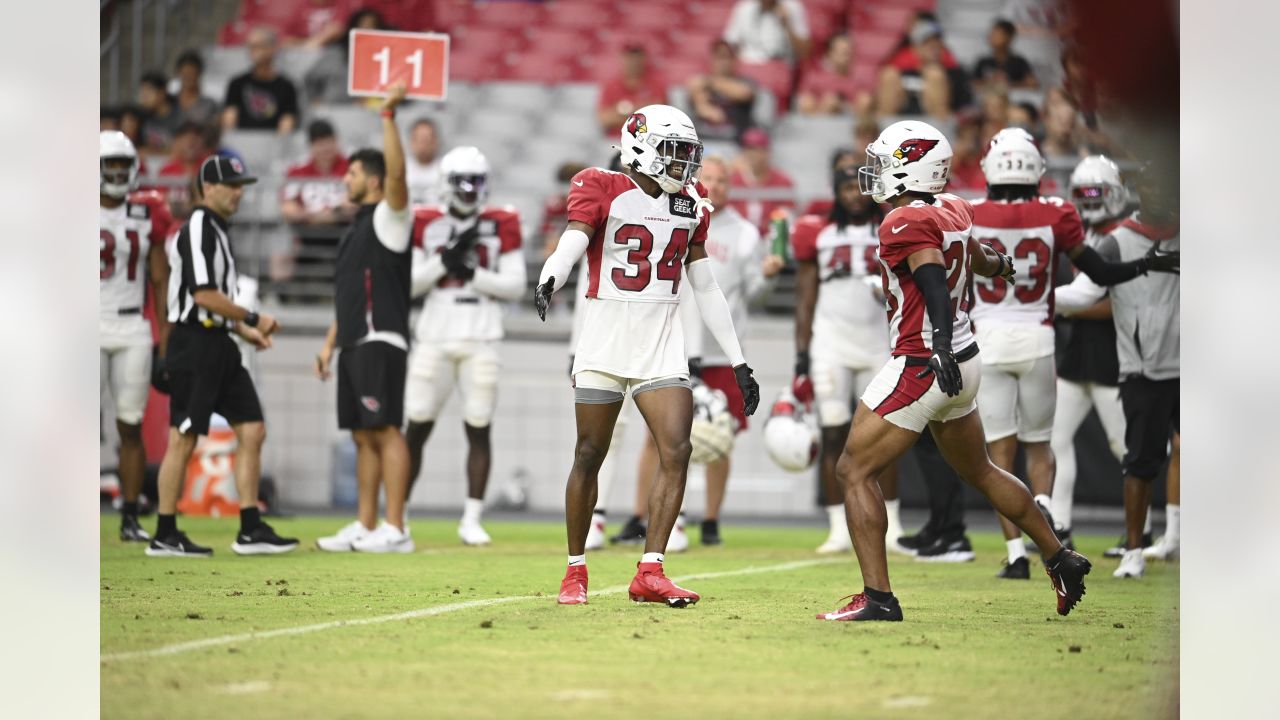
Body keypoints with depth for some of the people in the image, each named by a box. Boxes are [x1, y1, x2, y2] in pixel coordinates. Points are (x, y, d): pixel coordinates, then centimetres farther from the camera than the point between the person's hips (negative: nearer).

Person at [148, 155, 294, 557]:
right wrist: (252, 319, -11)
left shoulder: (218, 230, 17)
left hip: (219, 346, 10)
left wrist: (243, 330, 13)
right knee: (183, 439, -4)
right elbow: (203, 296, -20)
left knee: (252, 430, 4)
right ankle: (164, 536, 2)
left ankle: (250, 530, 5)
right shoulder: (198, 229, -13)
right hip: (194, 345, -10)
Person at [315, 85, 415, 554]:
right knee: (363, 436, 8)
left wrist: (388, 116, -28)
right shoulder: (358, 227, 22)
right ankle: (365, 528, 10)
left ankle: (395, 529, -14)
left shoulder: (389, 217, -4)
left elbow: (397, 172, -23)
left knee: (385, 430, -11)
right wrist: (330, 342, 21)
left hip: (381, 340, -9)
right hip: (355, 342, 9)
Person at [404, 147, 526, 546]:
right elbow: (409, 284, 3)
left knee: (479, 430, 0)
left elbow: (515, 285, 2)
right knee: (417, 427, 0)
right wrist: (446, 262, -10)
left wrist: (472, 273, -11)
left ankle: (471, 520, 5)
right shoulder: (425, 224, 6)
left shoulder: (501, 225, 5)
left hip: (481, 340, 0)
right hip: (434, 337, 0)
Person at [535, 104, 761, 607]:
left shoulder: (689, 206, 11)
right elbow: (570, 247, -20)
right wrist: (548, 282, -43)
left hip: (662, 348, 4)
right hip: (605, 342, -4)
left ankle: (649, 573, -11)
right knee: (589, 457, 3)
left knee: (676, 451, -11)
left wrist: (738, 363, 14)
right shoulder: (603, 191, -3)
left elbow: (706, 291, 16)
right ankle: (575, 570, 16)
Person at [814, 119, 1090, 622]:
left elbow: (935, 284, -30)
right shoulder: (954, 211, 9)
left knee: (854, 471, -4)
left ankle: (878, 597, -10)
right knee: (979, 472, 25)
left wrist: (941, 347, -44)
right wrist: (1002, 265, 54)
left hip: (921, 368, -9)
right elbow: (979, 261, 30)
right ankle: (1061, 560, 33)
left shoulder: (907, 223, -16)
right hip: (965, 364, 9)